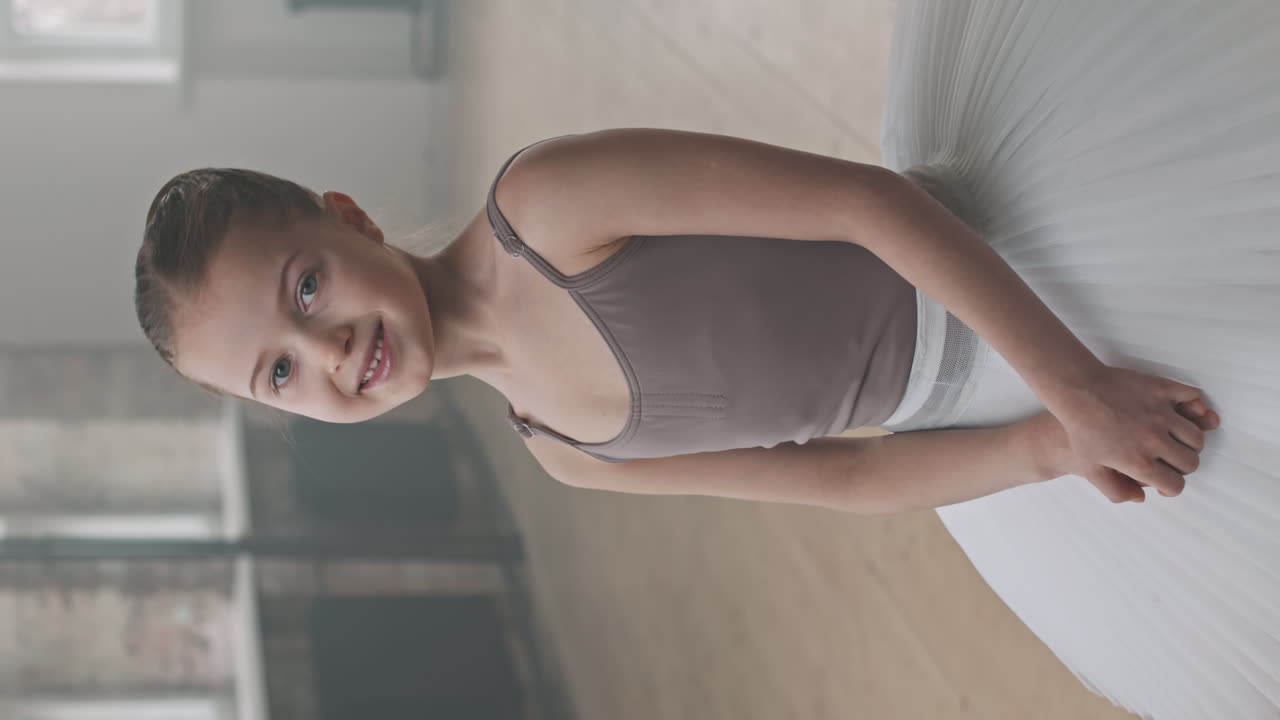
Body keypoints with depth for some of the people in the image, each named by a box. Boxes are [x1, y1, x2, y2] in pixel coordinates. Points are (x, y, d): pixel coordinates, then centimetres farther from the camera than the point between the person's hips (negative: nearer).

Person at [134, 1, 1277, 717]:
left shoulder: (542, 200, -26)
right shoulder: (561, 439, -1)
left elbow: (862, 199, -26)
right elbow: (845, 478, 1)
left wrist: (1081, 392, -30)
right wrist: (1058, 443, -17)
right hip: (964, 403, 5)